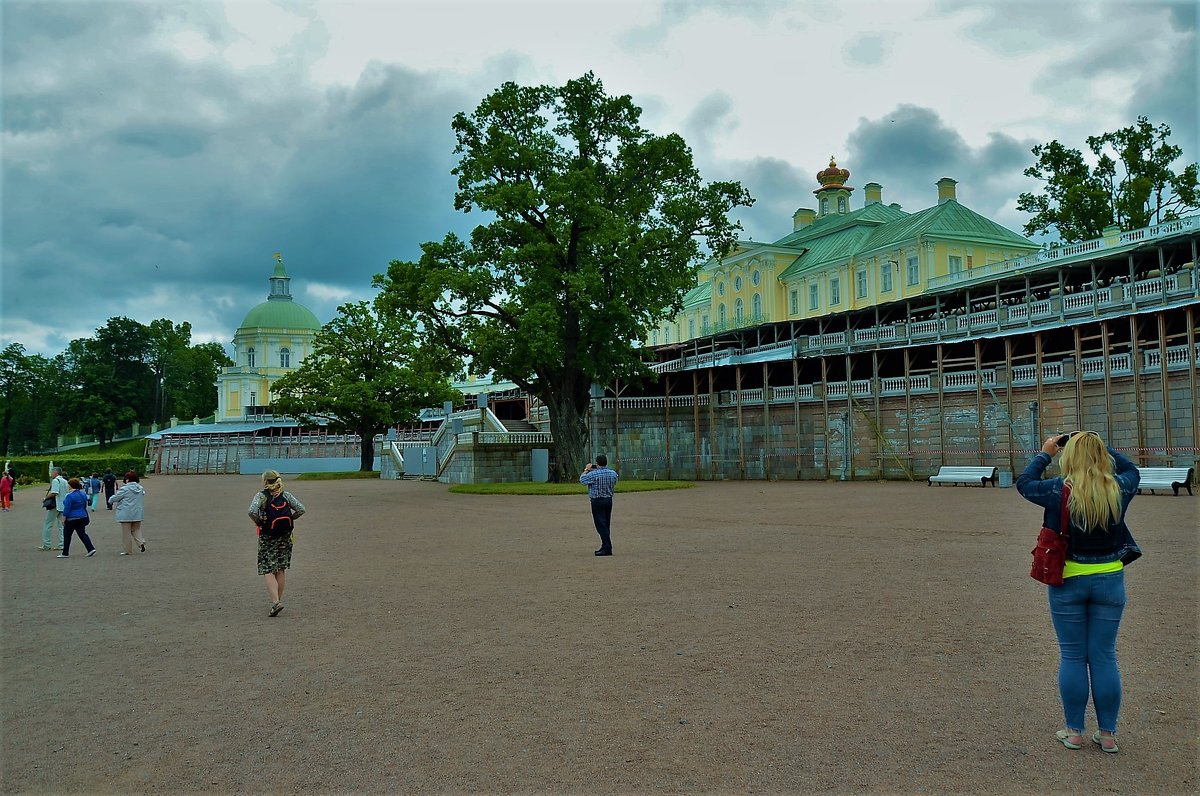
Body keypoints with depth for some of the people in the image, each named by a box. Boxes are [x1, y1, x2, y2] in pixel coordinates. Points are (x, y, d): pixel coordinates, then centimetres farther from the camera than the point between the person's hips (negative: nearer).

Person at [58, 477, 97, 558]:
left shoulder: (70, 496, -18)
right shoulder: (83, 494, 7)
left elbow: (66, 509, -16)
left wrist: (64, 518, -8)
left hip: (72, 519, -7)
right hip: (83, 517, 7)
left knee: (67, 535, 7)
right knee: (82, 534, 8)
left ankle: (65, 553, 13)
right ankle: (91, 549, -6)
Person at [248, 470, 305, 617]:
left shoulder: (260, 496, -8)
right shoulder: (286, 495, 2)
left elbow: (252, 512, -24)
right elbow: (301, 509, -5)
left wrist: (259, 523, -7)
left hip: (267, 537, -4)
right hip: (285, 537, 4)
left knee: (268, 571, 0)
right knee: (280, 571, 15)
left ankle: (275, 601, -15)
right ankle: (278, 600, 20)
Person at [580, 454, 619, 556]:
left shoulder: (594, 474, -17)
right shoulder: (613, 473, 1)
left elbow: (582, 479, -2)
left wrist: (586, 470, 15)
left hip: (597, 501, -7)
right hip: (609, 500, 7)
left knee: (601, 525, -5)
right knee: (606, 525, 15)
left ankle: (607, 548, -9)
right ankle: (605, 547, 21)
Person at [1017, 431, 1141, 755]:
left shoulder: (1059, 491, -14)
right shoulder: (1118, 490, -7)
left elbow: (1024, 483, 4)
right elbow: (1131, 470, 17)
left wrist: (1044, 454, 14)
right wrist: (1100, 447, 17)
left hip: (1068, 581, -2)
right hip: (1109, 581, 2)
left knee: (1072, 656, 8)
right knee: (1105, 656, 10)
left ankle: (1074, 731, 16)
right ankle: (1108, 734, 17)